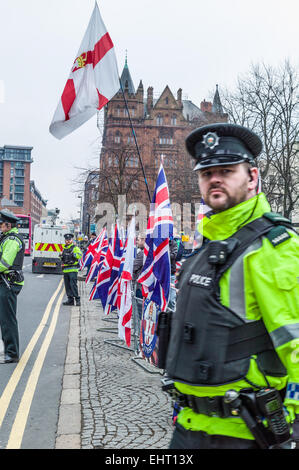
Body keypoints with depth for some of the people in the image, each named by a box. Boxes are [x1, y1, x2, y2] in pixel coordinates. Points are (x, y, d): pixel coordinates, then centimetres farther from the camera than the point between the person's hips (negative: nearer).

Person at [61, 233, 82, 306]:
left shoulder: (75, 248, -3)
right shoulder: (65, 248, 20)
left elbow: (80, 255, -20)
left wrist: (73, 254, -32)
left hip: (73, 270, -7)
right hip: (65, 270, 8)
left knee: (73, 285, -13)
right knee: (67, 285, 8)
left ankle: (77, 299, -9)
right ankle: (70, 300, 15)